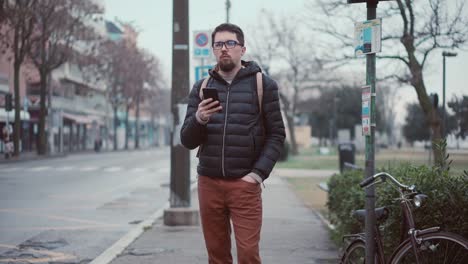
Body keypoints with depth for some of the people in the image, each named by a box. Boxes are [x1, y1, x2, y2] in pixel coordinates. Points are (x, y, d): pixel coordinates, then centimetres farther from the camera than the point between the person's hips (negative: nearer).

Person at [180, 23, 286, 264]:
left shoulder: (263, 85, 3)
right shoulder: (201, 88, 10)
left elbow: (276, 135, 1)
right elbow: (187, 141, 6)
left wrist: (259, 172, -11)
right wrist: (199, 120, -15)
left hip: (244, 183, -3)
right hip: (208, 183, 3)